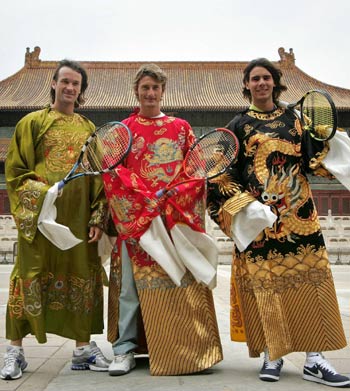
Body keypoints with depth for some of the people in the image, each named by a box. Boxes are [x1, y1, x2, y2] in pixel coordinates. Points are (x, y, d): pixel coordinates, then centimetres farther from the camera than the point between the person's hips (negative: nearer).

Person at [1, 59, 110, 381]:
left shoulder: (88, 129, 14)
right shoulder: (32, 122, 7)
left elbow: (99, 177, 12)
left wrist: (98, 218, 2)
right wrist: (40, 195, -11)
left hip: (79, 219, 3)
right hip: (40, 217, -2)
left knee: (82, 276, 4)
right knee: (31, 276, -1)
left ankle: (83, 348, 14)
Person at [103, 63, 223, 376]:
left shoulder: (181, 127, 14)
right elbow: (112, 174, 1)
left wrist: (172, 200, -9)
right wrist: (148, 201, -12)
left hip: (177, 217, 1)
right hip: (135, 218, -1)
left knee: (182, 281, 1)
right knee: (132, 283, -2)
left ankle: (186, 350, 12)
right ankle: (125, 350, 8)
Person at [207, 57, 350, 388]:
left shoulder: (294, 118, 14)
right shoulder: (239, 125, 7)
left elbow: (315, 160, 11)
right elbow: (223, 173, 1)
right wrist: (242, 205, -12)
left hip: (298, 211, 2)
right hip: (258, 213, -2)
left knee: (307, 278, -2)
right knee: (266, 281, -2)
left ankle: (314, 359, 3)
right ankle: (273, 355, 10)